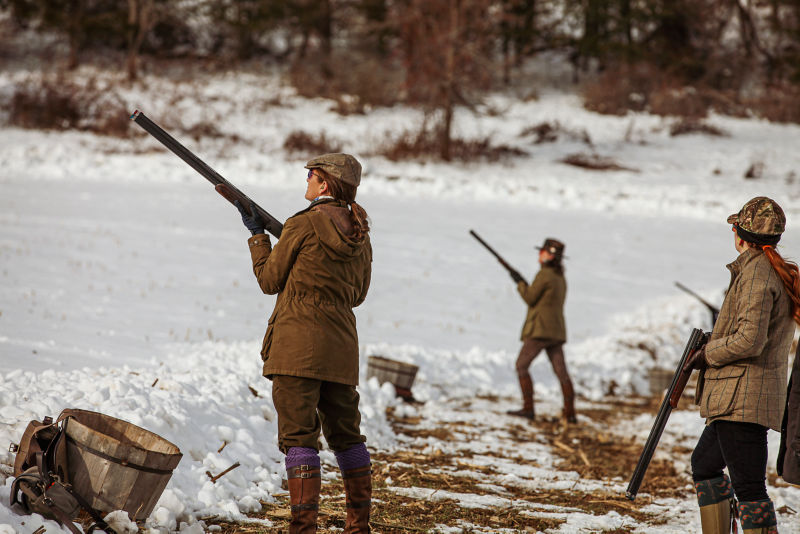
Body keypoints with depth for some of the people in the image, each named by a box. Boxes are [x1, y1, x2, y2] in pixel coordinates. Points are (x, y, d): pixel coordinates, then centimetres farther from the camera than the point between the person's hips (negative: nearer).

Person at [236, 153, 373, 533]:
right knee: (345, 433, 17)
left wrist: (257, 234, 14)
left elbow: (270, 280, 2)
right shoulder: (359, 234, 10)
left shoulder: (303, 225, -8)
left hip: (298, 343, -6)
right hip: (341, 346, 6)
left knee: (299, 435, -7)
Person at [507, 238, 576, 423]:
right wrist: (527, 288, 15)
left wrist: (521, 285, 9)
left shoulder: (544, 274, -12)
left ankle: (528, 408, -8)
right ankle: (570, 413, 2)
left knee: (521, 366, -1)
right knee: (561, 372, 5)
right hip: (556, 330, 8)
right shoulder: (560, 277, 16)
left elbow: (530, 298, -9)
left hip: (540, 329, -8)